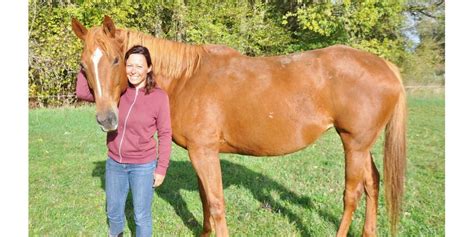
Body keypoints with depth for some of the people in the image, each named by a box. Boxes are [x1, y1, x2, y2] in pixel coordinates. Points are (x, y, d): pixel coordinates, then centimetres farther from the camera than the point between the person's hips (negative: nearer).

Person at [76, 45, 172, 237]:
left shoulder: (159, 96, -14)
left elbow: (164, 134, -9)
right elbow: (82, 92, -8)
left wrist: (161, 168, -8)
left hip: (143, 166, -4)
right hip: (114, 163, 4)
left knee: (141, 216, 11)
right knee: (113, 213, 23)